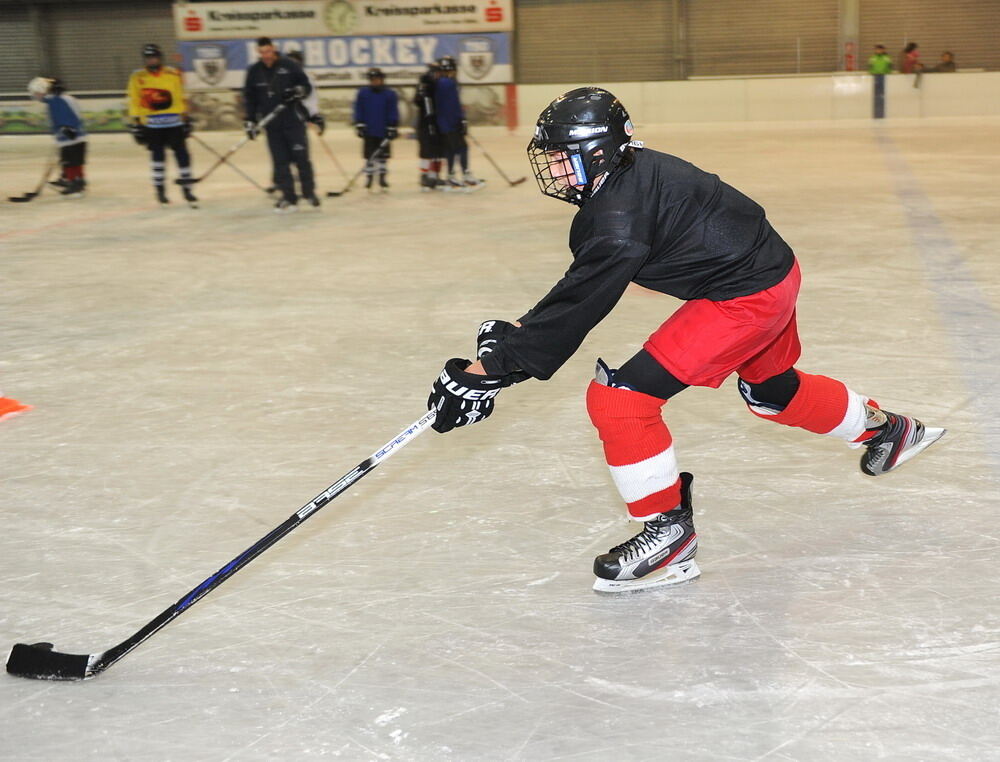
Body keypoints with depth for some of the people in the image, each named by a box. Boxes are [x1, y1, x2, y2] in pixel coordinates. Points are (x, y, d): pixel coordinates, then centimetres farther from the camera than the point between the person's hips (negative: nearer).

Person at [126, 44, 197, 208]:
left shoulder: (173, 74, 0)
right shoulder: (138, 77, -1)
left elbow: (181, 97, 8)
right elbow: (134, 102, 3)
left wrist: (185, 118, 9)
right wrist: (135, 122, 0)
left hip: (174, 122, 0)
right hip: (152, 125, 0)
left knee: (181, 153, -1)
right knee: (157, 155, 4)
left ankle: (186, 187, 7)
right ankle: (159, 188, 15)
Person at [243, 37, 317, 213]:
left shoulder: (289, 65, -2)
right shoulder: (254, 72, 5)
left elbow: (306, 86, 3)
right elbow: (249, 98, 10)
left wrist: (298, 91, -19)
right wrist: (250, 121, 4)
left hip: (293, 119, -2)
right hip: (272, 124, 2)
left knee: (301, 156, -3)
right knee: (280, 161, 0)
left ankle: (309, 191, 13)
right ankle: (288, 197, 5)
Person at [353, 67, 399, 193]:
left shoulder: (390, 94, -2)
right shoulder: (362, 93, 0)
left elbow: (393, 113, -1)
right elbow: (358, 111, 1)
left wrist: (393, 129, -6)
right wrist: (359, 126, -4)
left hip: (384, 132, 0)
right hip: (369, 132, 0)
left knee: (383, 156, 8)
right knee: (369, 157, 3)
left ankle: (382, 179, 18)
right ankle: (369, 179, 11)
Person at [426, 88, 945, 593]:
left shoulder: (621, 216, -26)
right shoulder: (631, 173, 3)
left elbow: (581, 305, -28)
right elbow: (581, 285, 10)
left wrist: (490, 369, -27)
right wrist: (519, 332, 2)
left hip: (746, 297, -11)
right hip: (772, 270, 11)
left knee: (620, 396, -14)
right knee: (772, 389, 35)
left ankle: (668, 533, -3)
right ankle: (886, 428, 57)